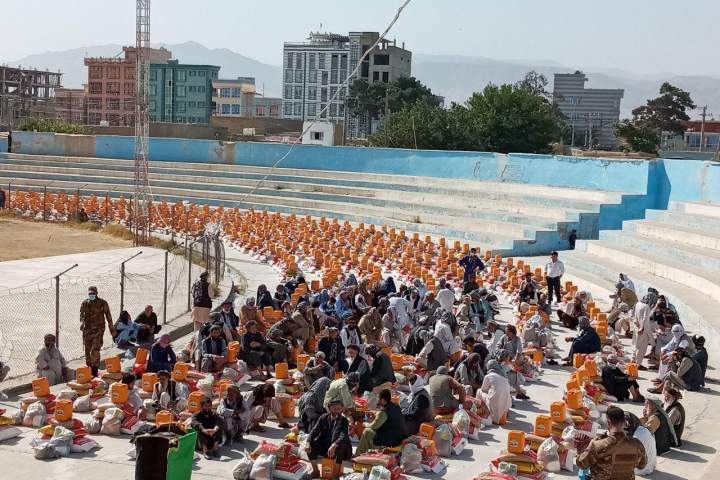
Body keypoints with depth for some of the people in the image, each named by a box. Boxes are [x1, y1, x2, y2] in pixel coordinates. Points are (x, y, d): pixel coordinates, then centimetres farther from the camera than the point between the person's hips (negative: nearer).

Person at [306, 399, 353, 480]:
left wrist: (334, 445, -43)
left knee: (340, 448, -35)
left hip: (337, 447, -4)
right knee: (311, 446, -18)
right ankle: (316, 471, -2)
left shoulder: (344, 421, -8)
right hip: (324, 446, 4)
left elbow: (343, 436, -24)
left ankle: (336, 473, -17)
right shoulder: (323, 418, 2)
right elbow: (314, 431, -6)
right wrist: (308, 443, -25)